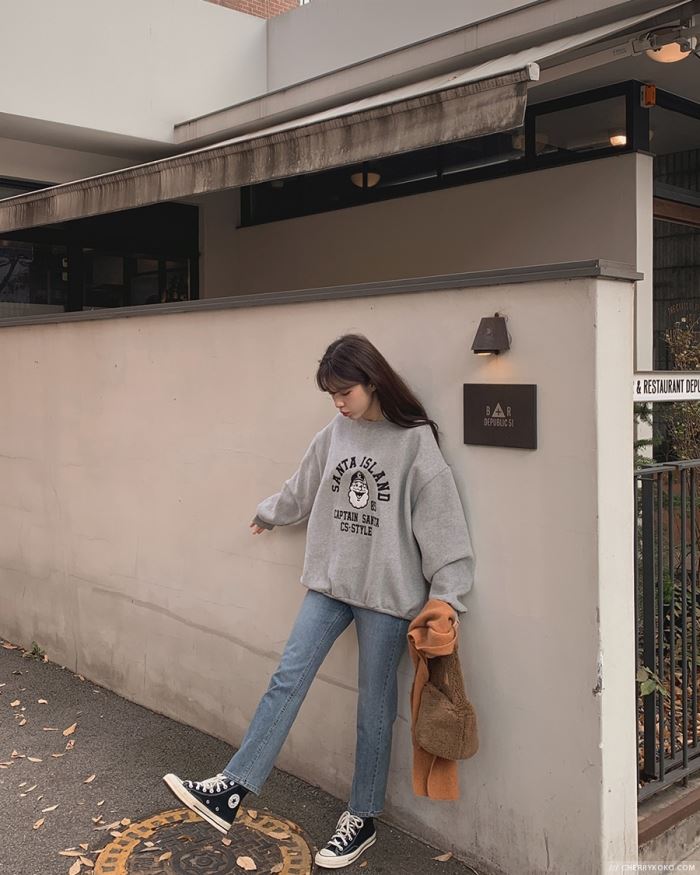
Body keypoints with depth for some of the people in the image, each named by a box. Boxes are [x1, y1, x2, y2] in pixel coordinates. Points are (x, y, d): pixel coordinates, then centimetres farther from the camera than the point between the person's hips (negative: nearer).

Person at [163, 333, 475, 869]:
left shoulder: (416, 442, -12)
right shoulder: (336, 433, 3)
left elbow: (441, 521, -13)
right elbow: (303, 489, 21)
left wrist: (446, 594, -16)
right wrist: (269, 514, 36)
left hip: (387, 591, -4)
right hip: (329, 582, 5)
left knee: (375, 704, 7)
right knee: (289, 677, 1)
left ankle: (363, 819, 23)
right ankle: (232, 790, 5)